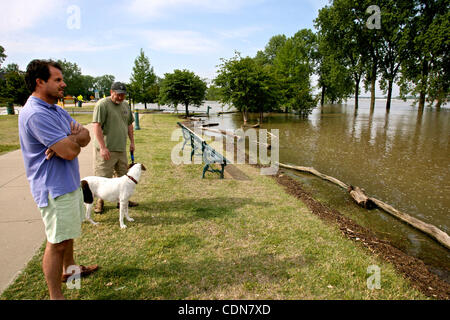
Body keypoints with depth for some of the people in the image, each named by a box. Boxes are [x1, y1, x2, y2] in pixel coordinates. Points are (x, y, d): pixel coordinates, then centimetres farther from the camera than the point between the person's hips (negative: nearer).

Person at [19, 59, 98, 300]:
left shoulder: (57, 110, 11)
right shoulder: (36, 114, -22)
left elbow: (85, 136, 4)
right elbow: (70, 151, -27)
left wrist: (69, 140, -18)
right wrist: (75, 139, -4)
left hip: (69, 183, 10)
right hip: (54, 189, -10)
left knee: (68, 232, 25)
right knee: (57, 243, 1)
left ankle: (69, 269, 47)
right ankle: (55, 295, 17)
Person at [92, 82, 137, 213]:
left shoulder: (126, 105, 13)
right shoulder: (102, 104, -10)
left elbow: (129, 124, 21)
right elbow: (97, 126, -16)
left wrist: (132, 141, 16)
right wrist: (103, 147, -20)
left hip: (121, 148, 7)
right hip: (106, 149, -7)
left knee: (123, 176, 13)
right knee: (103, 177, 1)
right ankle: (100, 201, 17)